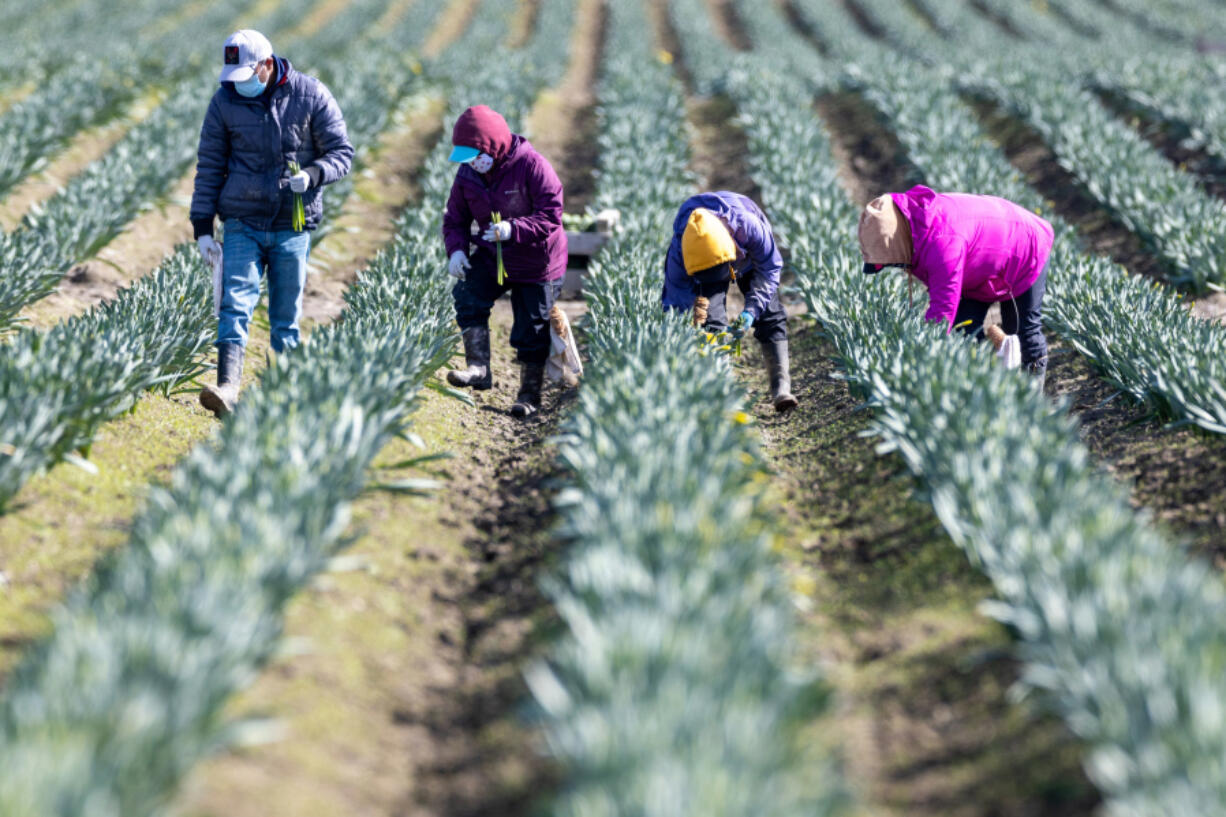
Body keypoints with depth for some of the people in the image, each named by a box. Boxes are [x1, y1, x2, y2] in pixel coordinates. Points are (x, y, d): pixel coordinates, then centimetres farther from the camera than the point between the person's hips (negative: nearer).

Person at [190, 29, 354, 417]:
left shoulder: (310, 95, -5)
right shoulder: (225, 100, -1)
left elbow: (341, 152, 0)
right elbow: (209, 166, 5)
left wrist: (311, 175, -22)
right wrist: (202, 228, 2)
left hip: (293, 226, 0)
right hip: (243, 223, 0)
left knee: (287, 316, 6)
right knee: (235, 304, -14)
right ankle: (227, 388, -25)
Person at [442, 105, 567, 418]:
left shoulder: (532, 166, -22)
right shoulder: (468, 173, -4)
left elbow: (551, 215, -23)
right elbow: (455, 218, 6)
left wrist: (513, 229, -38)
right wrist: (456, 249, -14)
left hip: (536, 263, -4)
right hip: (491, 255, 5)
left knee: (531, 330, 1)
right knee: (468, 295, -22)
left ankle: (530, 395, 16)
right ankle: (478, 367, -20)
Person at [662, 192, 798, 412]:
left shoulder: (748, 226, -44)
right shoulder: (680, 253, -40)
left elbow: (770, 268, -26)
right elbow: (675, 304, -29)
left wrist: (751, 310, -35)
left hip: (749, 257, 0)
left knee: (769, 314, -11)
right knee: (712, 321, -18)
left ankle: (781, 385, -12)